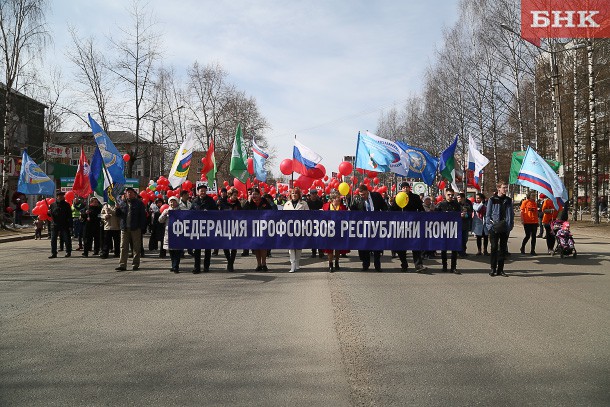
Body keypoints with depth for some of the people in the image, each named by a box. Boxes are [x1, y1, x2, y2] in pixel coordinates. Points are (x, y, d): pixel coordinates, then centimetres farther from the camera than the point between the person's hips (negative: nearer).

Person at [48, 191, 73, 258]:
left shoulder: (66, 205, 3)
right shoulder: (53, 205, 7)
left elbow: (69, 215, 2)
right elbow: (50, 214, 17)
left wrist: (69, 224, -5)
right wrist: (49, 212, -7)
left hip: (64, 225, -2)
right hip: (55, 225, 2)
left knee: (67, 239, 1)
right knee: (53, 239, 0)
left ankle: (68, 252, 13)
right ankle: (53, 253, 6)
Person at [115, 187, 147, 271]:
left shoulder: (139, 203, 1)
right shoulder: (122, 202, 11)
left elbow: (143, 216, -2)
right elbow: (118, 215, 13)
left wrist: (142, 226, -10)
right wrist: (118, 208, -7)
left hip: (136, 229, -3)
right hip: (124, 228, 3)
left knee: (136, 247, 4)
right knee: (123, 247, 2)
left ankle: (135, 264, 12)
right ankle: (122, 265, 3)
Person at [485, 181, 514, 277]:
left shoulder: (508, 200, 11)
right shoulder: (492, 200, 0)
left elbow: (511, 214, 14)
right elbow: (488, 214, 0)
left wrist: (510, 226, 4)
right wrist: (490, 226, -8)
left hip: (505, 229, 4)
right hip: (495, 229, -4)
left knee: (503, 249, 7)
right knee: (494, 248, -2)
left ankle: (500, 269, 13)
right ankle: (493, 269, 4)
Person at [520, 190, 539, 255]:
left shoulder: (535, 203, 12)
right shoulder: (525, 202, -2)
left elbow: (536, 213, 16)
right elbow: (522, 211, -3)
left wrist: (537, 221, 12)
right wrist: (522, 220, -12)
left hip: (534, 222, 4)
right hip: (527, 222, -4)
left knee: (533, 236, 2)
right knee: (528, 236, -3)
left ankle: (532, 250, 8)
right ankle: (522, 248, 18)